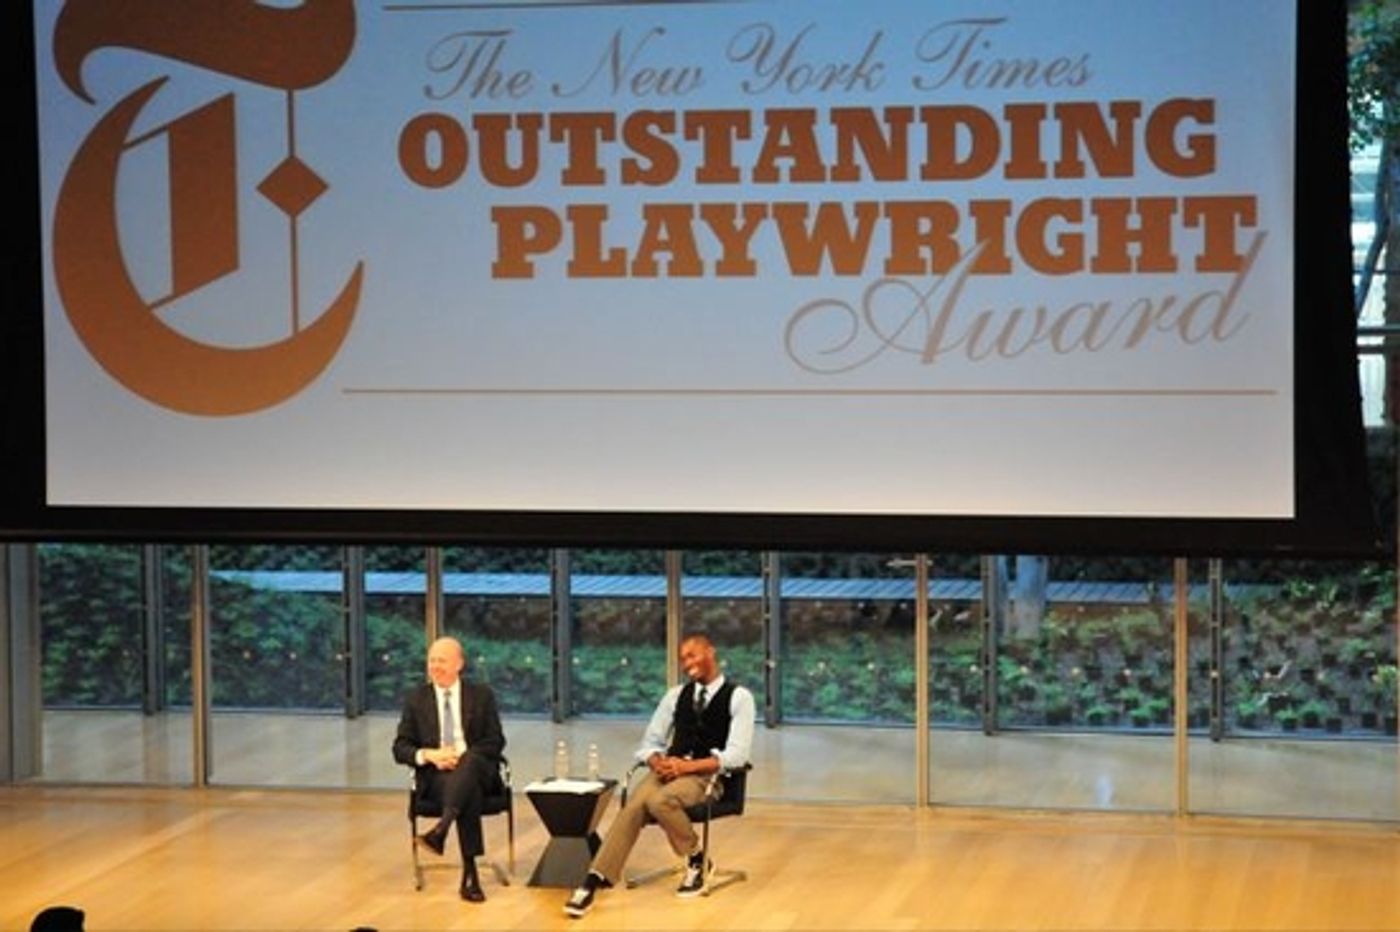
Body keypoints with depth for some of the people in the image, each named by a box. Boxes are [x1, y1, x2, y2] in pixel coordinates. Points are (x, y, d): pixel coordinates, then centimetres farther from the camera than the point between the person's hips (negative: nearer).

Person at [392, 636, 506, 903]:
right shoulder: (416, 698, 12)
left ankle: (440, 830, -53)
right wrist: (428, 755, -14)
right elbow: (400, 748, 8)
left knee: (469, 759, -39)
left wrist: (461, 755, -14)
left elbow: (496, 742, 4)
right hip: (435, 774, 0)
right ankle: (470, 873, -41)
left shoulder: (481, 695, 11)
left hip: (477, 769, 0)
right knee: (469, 791, -36)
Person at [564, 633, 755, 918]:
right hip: (670, 769, 4)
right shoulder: (676, 695, 17)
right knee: (634, 806, -28)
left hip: (708, 775, -4)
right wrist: (658, 763, -8)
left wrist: (688, 766, -18)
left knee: (660, 800, -35)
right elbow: (649, 743, 16)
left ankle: (698, 860, -9)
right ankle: (593, 881, -36)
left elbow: (736, 755, -9)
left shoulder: (739, 697, 1)